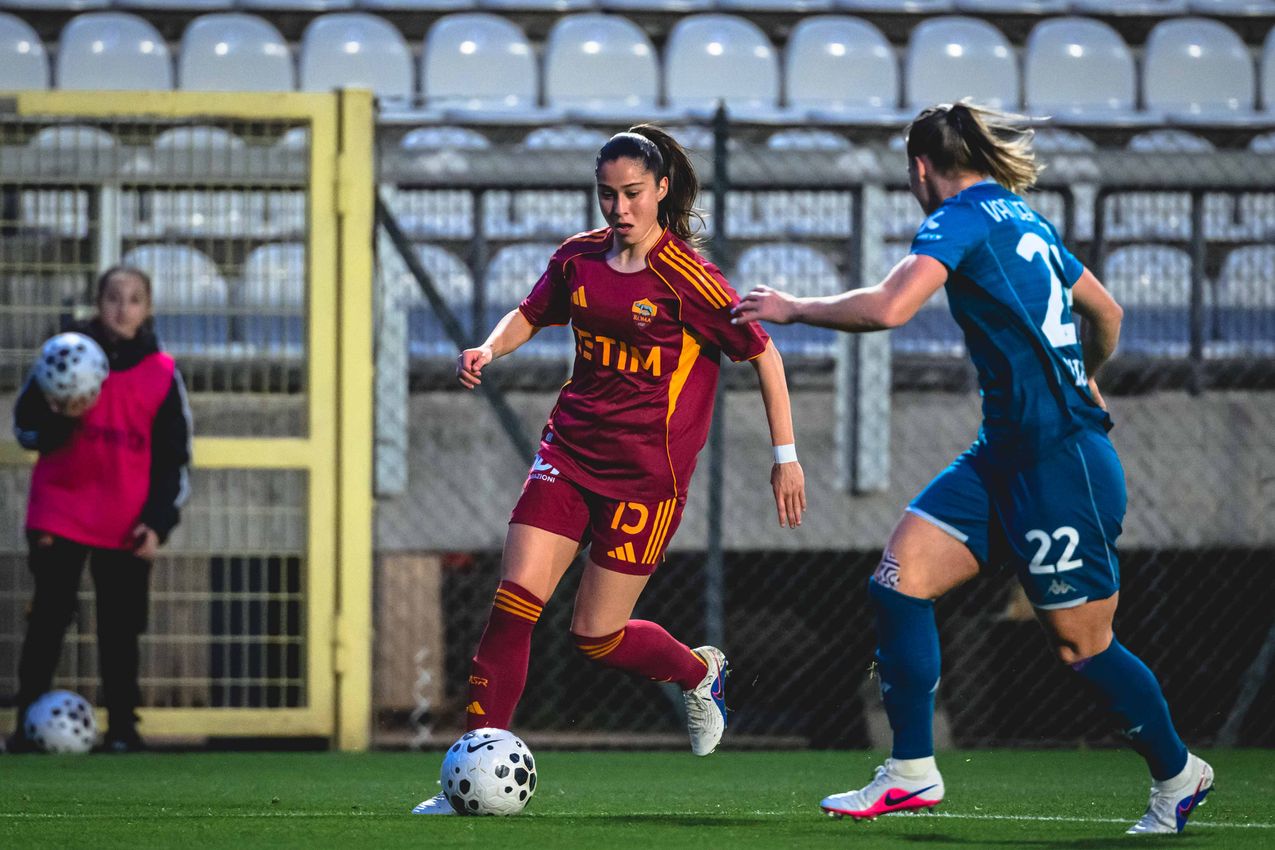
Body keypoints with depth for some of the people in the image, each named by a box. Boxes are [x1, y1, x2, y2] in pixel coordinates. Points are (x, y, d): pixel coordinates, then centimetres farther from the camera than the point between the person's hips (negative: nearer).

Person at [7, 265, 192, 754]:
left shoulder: (162, 374, 4)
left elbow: (174, 459, 7)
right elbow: (25, 426, 5)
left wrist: (159, 522, -3)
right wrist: (62, 419, -17)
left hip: (126, 527, 1)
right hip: (59, 518, -1)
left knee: (121, 629, 3)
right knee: (47, 621, -2)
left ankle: (122, 727, 9)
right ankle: (29, 723, 2)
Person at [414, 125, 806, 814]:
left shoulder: (685, 277, -12)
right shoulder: (579, 257, 4)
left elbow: (763, 355, -6)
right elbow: (532, 313, 22)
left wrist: (786, 456, -6)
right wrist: (489, 349, 0)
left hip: (646, 467, -4)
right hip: (570, 447, 5)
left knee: (596, 636, -1)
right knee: (513, 601, -10)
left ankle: (699, 672, 31)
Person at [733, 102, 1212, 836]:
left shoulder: (963, 218, -10)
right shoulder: (1025, 221, 15)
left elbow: (889, 307, -25)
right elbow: (1106, 313, 28)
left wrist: (795, 309, -10)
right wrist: (1085, 382, 47)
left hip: (1059, 461, -9)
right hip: (1005, 453, 9)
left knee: (1081, 643, 2)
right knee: (900, 577, -2)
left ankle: (1179, 775, 21)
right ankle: (913, 773, -1)